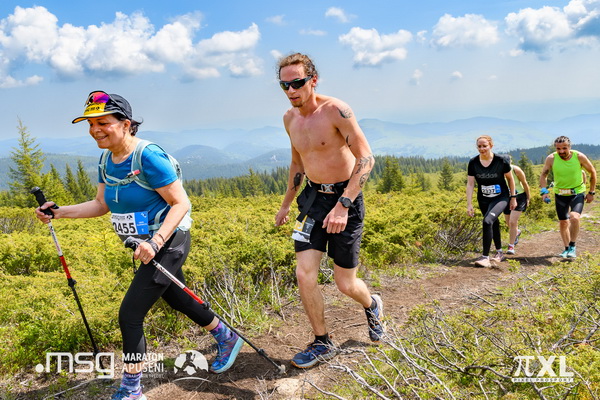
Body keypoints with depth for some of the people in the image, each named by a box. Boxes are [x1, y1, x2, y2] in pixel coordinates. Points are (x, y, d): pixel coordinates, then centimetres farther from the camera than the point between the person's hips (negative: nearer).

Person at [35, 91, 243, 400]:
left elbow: (181, 204, -23)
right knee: (178, 300, 23)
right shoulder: (107, 161, 3)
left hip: (168, 244, -9)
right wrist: (59, 212, -1)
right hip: (146, 245, 9)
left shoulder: (149, 157, -23)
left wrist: (155, 242, -33)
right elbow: (101, 205, 11)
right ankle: (227, 338, 45)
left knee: (129, 314, -7)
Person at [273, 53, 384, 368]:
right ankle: (322, 343, 14)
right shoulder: (290, 118, 5)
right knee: (304, 274, -6)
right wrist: (286, 204, 22)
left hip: (345, 198, -5)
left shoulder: (336, 110, -17)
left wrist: (343, 205, -28)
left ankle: (372, 305, 40)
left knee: (345, 284, 3)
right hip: (313, 197, 6)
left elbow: (366, 158, -21)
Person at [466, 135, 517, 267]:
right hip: (483, 200, 4)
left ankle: (485, 257, -19)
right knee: (493, 224, 17)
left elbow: (510, 178, -1)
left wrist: (513, 197, 4)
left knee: (487, 221, -23)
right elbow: (470, 184, -6)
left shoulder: (501, 161, -15)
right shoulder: (473, 163, -10)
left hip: (501, 198, -4)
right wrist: (469, 204, -10)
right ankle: (499, 252, 38)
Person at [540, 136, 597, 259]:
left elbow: (592, 172, -2)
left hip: (577, 193, -2)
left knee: (574, 218, -25)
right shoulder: (551, 159, -15)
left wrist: (591, 192, 0)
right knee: (563, 222, 10)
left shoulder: (579, 156, -16)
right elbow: (543, 175, -2)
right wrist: (544, 191, -17)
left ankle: (573, 246, -8)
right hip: (560, 194, 2)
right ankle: (567, 248, 27)